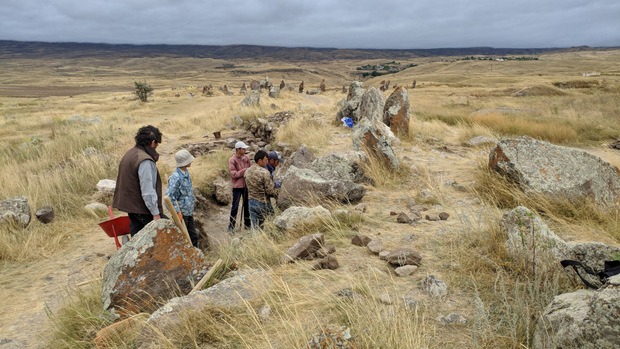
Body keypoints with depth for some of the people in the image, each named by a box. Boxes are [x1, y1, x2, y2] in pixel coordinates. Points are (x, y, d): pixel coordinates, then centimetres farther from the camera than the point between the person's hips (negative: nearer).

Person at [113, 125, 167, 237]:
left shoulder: (129, 154, 14)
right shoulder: (146, 161, -20)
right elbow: (148, 191, -24)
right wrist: (155, 213, -20)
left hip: (131, 205, 10)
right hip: (142, 208, -10)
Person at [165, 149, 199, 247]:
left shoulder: (186, 172, 7)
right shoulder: (176, 177, -21)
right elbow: (169, 197, -26)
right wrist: (177, 212, -26)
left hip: (189, 212, 8)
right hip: (181, 213, -8)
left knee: (194, 237, 16)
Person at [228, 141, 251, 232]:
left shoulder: (246, 158, 4)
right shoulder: (232, 160, -12)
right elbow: (233, 174, -17)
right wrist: (244, 170, -21)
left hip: (246, 185, 5)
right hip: (237, 187, -5)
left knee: (247, 205, 14)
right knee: (235, 207, 0)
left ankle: (247, 224, 27)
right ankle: (231, 226, 11)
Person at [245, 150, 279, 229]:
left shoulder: (247, 172, 3)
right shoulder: (265, 173, -19)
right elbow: (269, 191, -18)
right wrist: (277, 191, 2)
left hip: (251, 202, 6)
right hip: (263, 203, -6)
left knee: (255, 227, 11)